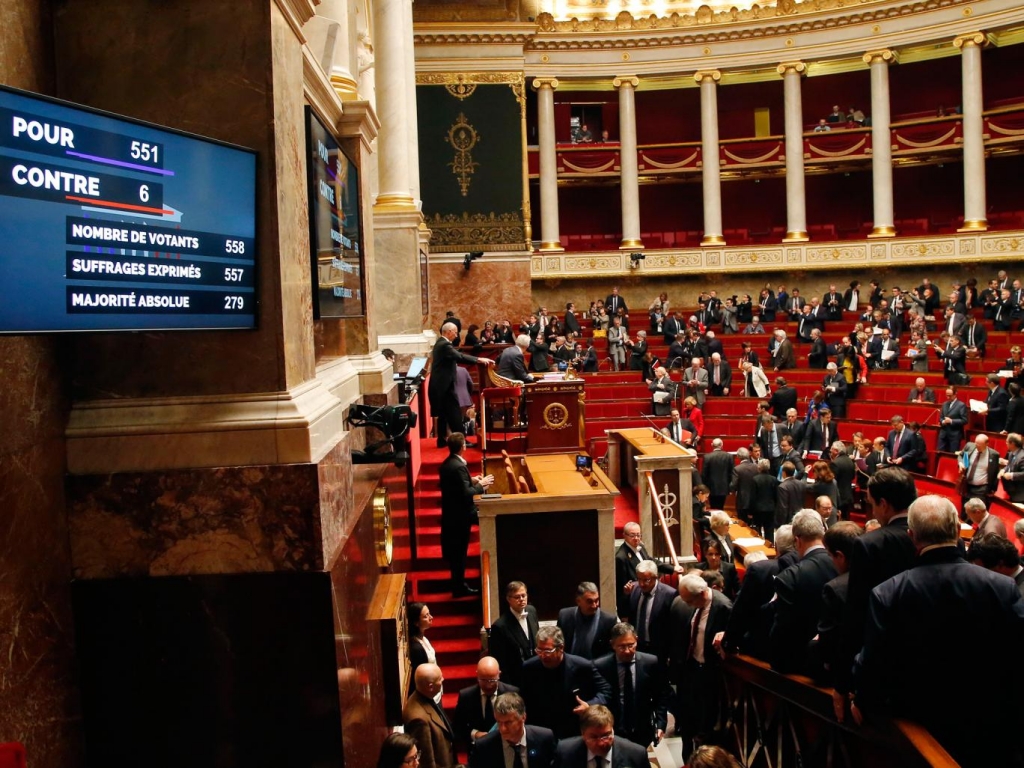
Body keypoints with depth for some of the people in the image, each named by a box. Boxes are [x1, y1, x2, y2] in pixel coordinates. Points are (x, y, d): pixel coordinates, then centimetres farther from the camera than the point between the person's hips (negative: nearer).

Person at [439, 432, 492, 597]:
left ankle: (457, 583, 27)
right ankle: (459, 587, 13)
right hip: (460, 515, -9)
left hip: (450, 513, 9)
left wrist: (472, 480, 10)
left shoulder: (446, 464, 6)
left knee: (453, 550, 16)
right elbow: (466, 493, -26)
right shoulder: (459, 466, -24)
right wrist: (481, 485, -12)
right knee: (459, 551, 2)